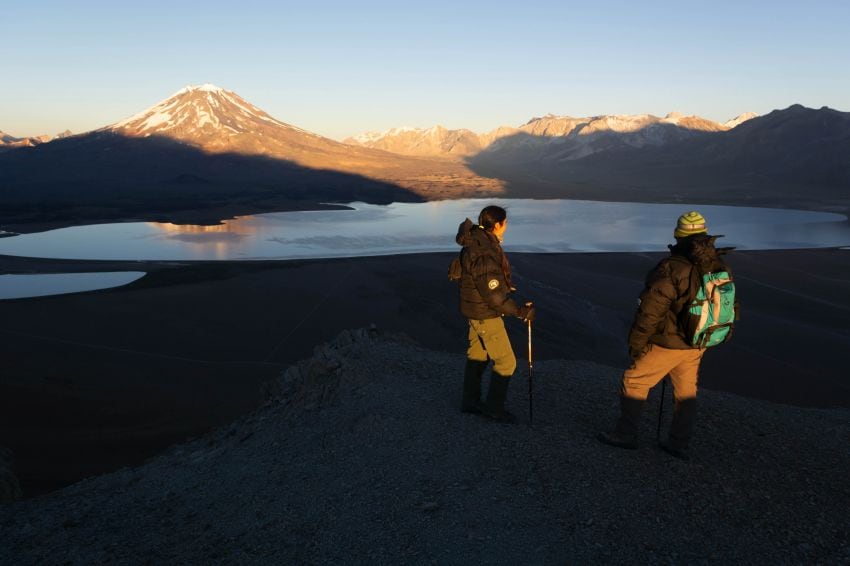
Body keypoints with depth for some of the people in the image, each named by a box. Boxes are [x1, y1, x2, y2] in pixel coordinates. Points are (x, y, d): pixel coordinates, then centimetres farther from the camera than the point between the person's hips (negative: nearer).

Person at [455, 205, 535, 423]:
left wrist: (504, 286, 25)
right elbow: (495, 297, -28)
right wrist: (521, 311, -20)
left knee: (477, 355, 21)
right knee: (506, 361, 2)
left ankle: (470, 402, 34)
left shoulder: (478, 240, 1)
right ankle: (494, 407, 16)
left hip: (477, 309, 10)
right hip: (486, 314, -10)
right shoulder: (484, 256, -31)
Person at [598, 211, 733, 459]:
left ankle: (626, 434, 18)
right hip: (696, 345, 7)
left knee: (634, 382, 9)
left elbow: (649, 310, -22)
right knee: (685, 392, 18)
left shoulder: (672, 269, -24)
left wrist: (635, 343, -11)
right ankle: (679, 444, 25)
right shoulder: (719, 267, -1)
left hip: (667, 343, -7)